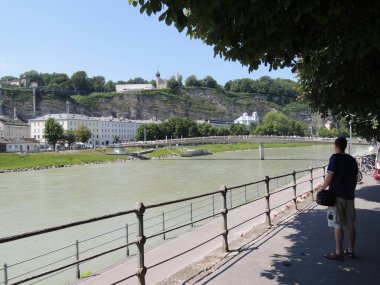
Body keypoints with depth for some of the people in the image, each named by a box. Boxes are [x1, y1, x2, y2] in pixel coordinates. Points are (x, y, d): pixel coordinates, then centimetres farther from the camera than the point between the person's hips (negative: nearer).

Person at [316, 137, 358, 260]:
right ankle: (351, 250, 21)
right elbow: (355, 178, 14)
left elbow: (330, 177, -15)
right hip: (349, 195, 7)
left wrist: (321, 188, -2)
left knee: (338, 225, -1)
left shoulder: (335, 157, -10)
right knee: (351, 224, 11)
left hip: (337, 195, -6)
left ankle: (338, 253, 4)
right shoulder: (352, 160, 10)